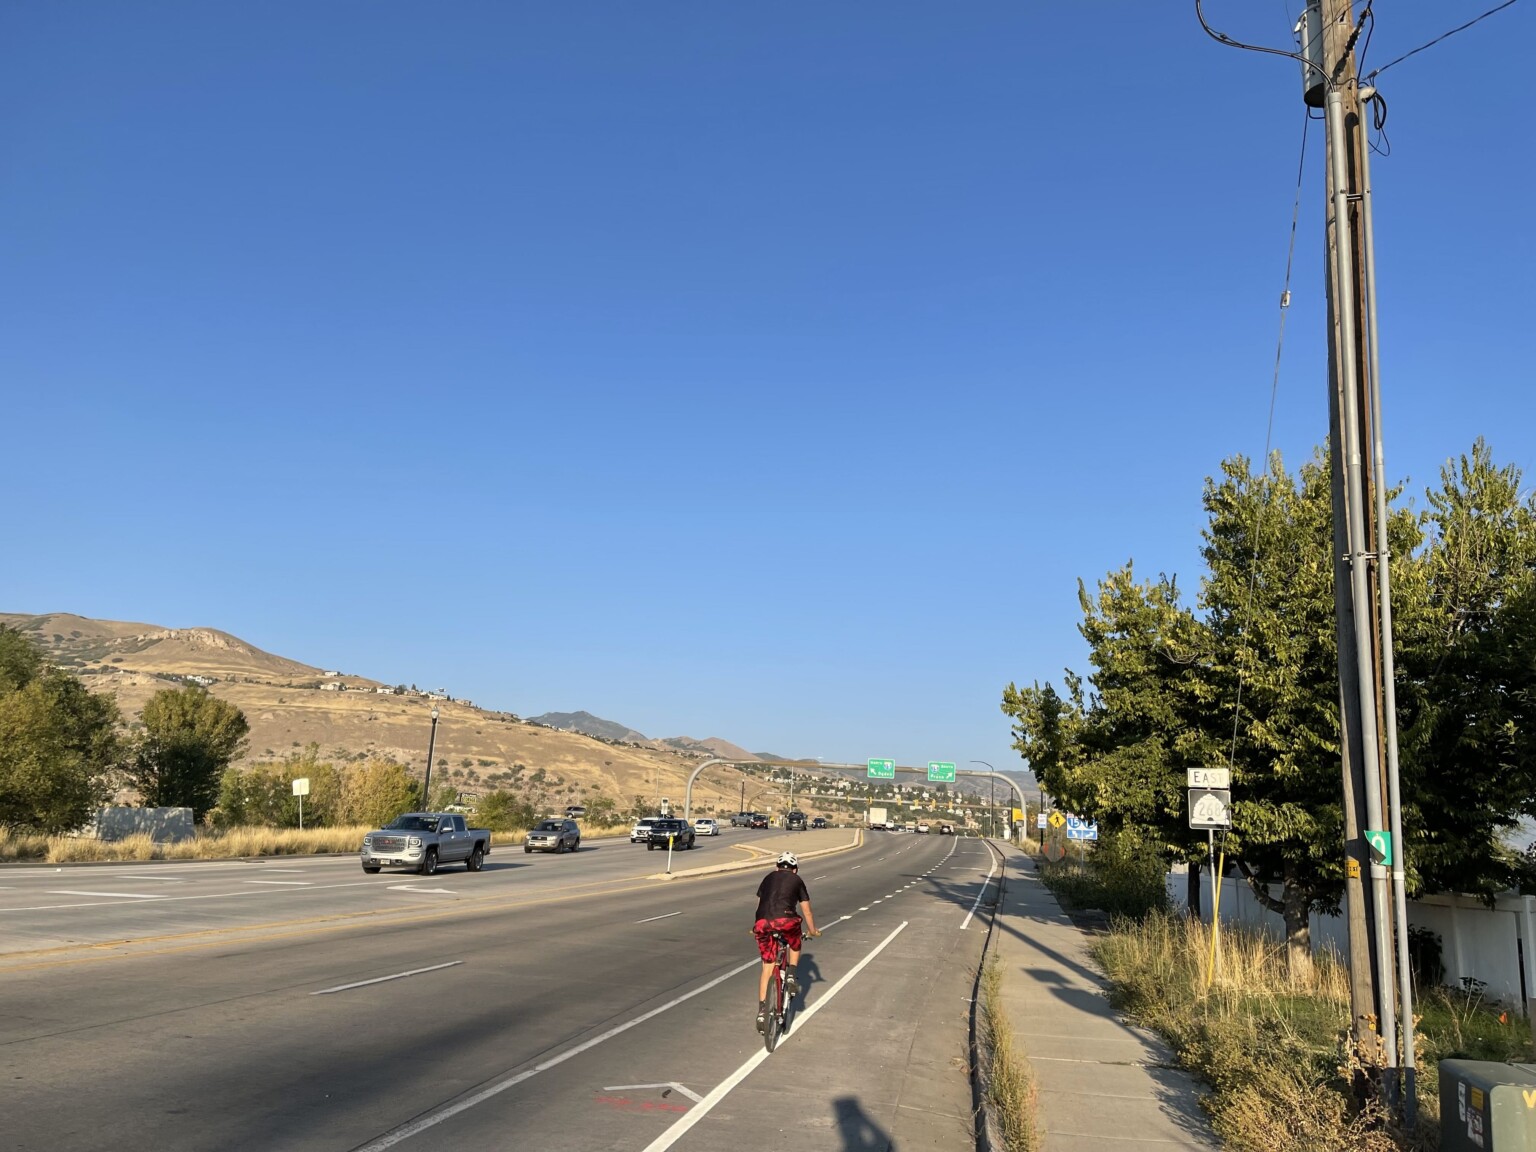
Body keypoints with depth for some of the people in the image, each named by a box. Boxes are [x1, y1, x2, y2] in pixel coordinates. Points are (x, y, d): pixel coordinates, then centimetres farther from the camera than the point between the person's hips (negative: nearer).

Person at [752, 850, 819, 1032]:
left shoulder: (768, 878, 29)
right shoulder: (796, 880, 23)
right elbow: (806, 911, 27)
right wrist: (812, 931, 43)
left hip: (763, 923, 3)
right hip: (786, 920, -2)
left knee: (767, 969, 13)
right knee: (795, 946, 32)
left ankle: (762, 1011, 9)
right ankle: (791, 975, 12)